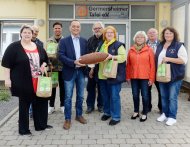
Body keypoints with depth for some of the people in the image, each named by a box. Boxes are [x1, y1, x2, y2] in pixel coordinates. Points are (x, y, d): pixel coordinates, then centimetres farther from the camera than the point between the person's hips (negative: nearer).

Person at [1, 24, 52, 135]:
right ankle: (23, 129, 20)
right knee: (24, 104, 6)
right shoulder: (14, 47, -6)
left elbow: (46, 59, 20)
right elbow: (7, 64, -8)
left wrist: (43, 65, -2)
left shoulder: (38, 47, 9)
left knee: (41, 102, 11)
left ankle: (41, 125, 28)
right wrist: (7, 79, -12)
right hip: (23, 82, -5)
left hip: (39, 82, 5)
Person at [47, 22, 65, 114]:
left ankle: (62, 105, 20)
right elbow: (46, 54, 0)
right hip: (52, 67, 0)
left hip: (63, 67, 0)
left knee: (62, 87, 8)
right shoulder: (49, 41, 3)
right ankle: (51, 106, 19)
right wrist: (49, 64, -11)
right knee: (52, 87, 8)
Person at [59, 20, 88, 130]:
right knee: (68, 97, 2)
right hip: (69, 72, -3)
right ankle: (68, 119, 14)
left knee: (80, 96, 13)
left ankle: (79, 115, 30)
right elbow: (61, 56, -12)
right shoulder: (64, 41, -2)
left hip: (81, 71, 4)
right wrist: (74, 62, -22)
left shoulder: (84, 41, 9)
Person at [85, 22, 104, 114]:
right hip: (91, 67, 3)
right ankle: (90, 106, 19)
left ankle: (100, 105, 21)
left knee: (101, 87, 8)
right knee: (91, 87, 8)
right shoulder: (90, 40, 7)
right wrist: (91, 66, -6)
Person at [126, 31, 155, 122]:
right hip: (134, 77, 3)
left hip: (145, 77, -3)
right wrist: (128, 76, 5)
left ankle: (144, 113, 18)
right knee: (135, 95, 11)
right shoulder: (131, 50, 5)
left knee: (145, 96, 4)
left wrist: (151, 78, -7)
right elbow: (128, 64, 8)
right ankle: (136, 112, 27)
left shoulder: (149, 50, -2)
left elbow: (152, 65, -3)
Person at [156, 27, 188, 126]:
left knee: (172, 97, -1)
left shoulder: (179, 46, -7)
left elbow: (184, 60, -15)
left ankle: (172, 117, 10)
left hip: (174, 76, -6)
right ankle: (165, 114, 27)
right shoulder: (160, 46, 12)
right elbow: (156, 59, 17)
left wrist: (169, 59, -22)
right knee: (164, 96, 13)